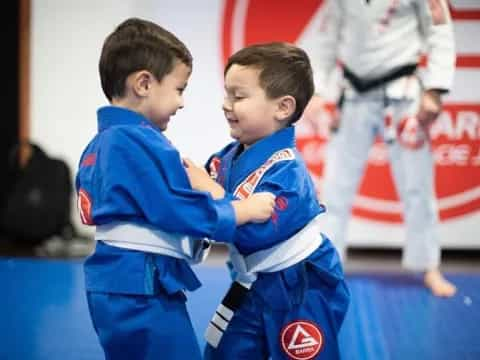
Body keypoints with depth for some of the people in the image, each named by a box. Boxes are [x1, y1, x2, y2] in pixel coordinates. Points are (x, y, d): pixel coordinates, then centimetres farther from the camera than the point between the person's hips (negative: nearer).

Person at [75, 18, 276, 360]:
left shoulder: (102, 143, 14)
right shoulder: (137, 142, -17)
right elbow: (178, 209, -19)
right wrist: (245, 209, -9)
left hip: (119, 285, 11)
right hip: (142, 290, -11)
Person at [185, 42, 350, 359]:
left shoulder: (286, 169, -26)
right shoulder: (228, 159, -2)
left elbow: (257, 230, -36)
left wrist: (209, 193, -33)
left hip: (302, 290, -8)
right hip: (253, 288, 8)